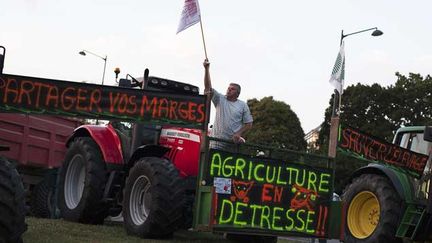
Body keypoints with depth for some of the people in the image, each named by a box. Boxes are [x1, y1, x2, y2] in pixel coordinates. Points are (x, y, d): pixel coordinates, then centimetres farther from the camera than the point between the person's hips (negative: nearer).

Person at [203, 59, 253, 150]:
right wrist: (207, 69, -12)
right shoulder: (220, 99, 9)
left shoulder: (243, 105, 7)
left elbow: (248, 124, 5)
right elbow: (208, 88, -2)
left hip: (234, 142, 0)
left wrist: (238, 134, -11)